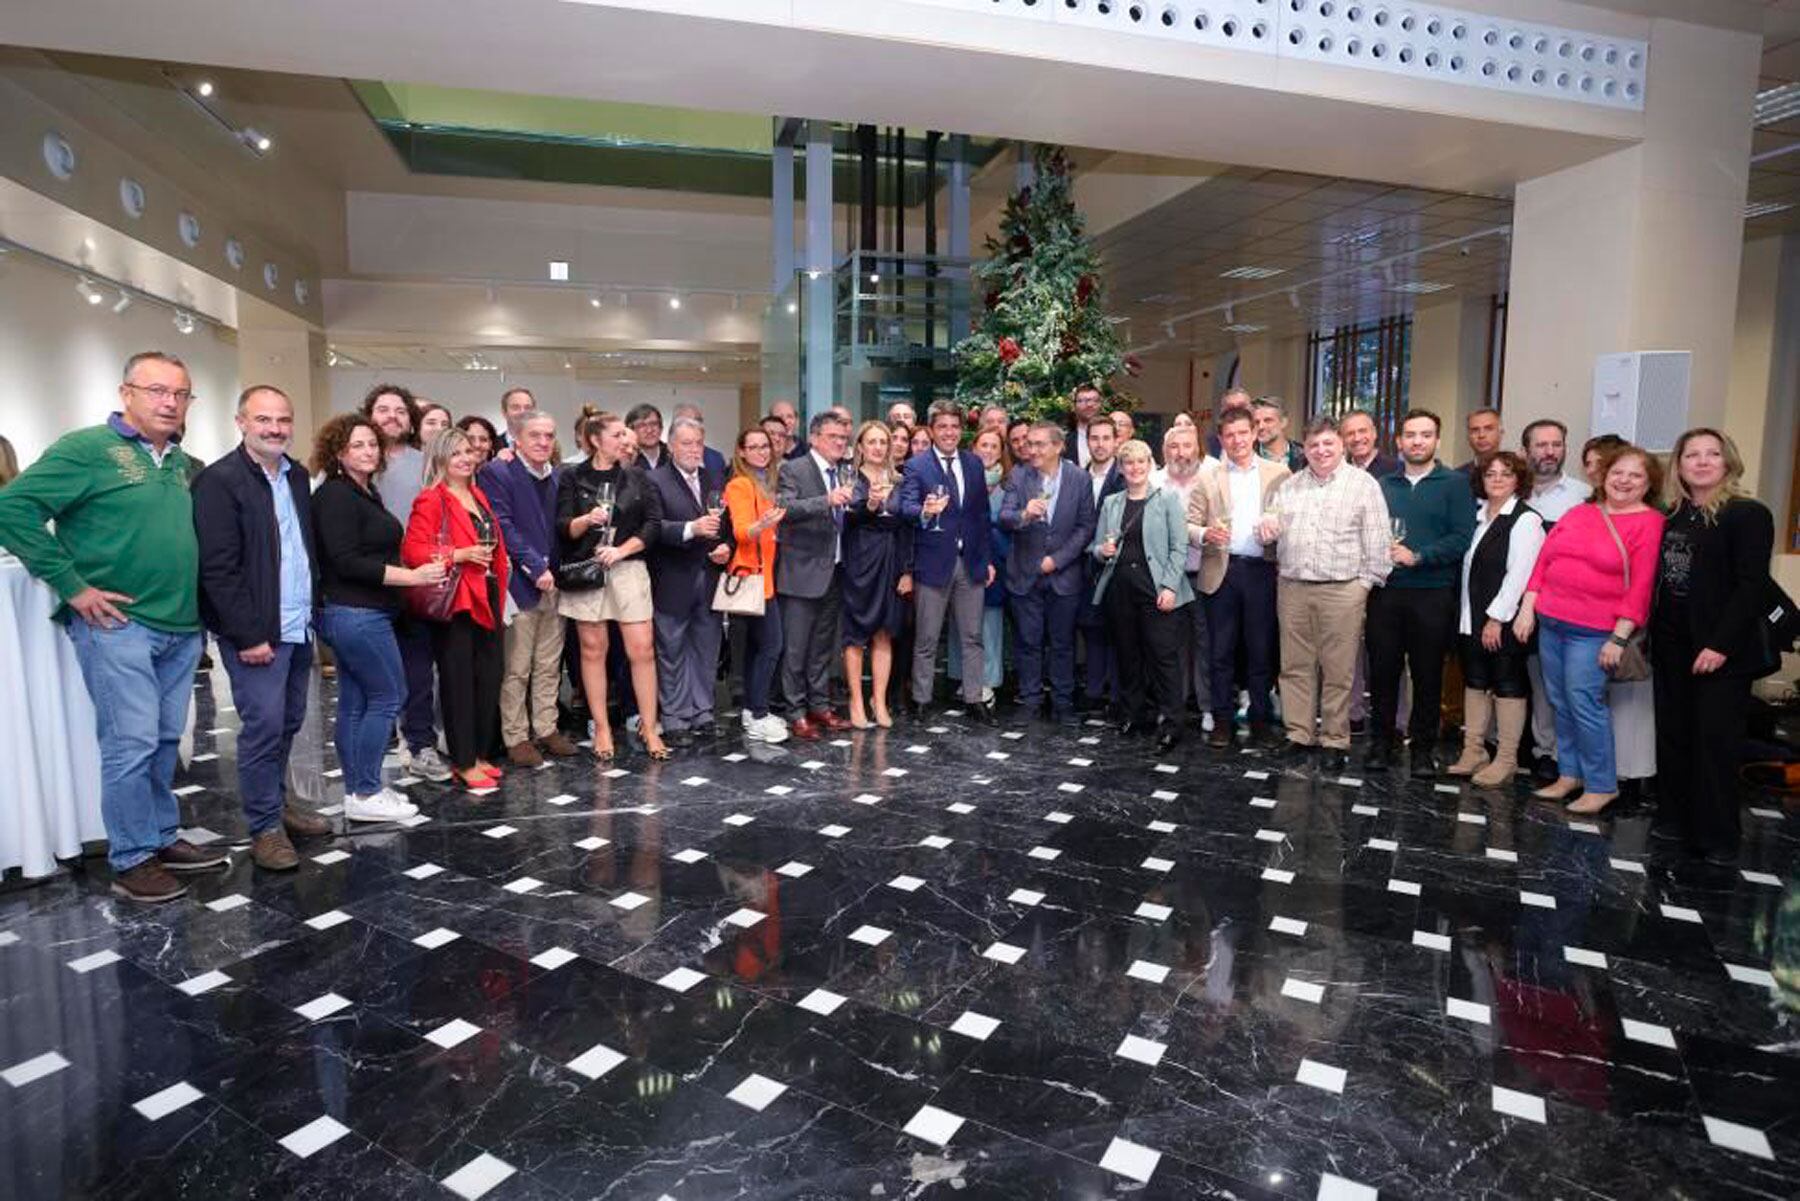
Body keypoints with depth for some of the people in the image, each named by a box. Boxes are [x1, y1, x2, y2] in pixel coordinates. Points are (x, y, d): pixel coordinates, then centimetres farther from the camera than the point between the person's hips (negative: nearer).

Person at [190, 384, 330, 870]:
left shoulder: (297, 476, 11)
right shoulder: (218, 481, -11)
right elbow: (218, 568, -15)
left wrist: (314, 610, 9)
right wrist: (248, 636, -16)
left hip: (298, 627, 7)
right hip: (257, 632, -7)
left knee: (289, 722, 15)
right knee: (264, 726, -3)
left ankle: (276, 801, 30)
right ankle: (265, 827, 9)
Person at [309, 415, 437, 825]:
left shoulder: (365, 493, 15)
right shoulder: (335, 495, -14)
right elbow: (346, 561, -21)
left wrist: (419, 573, 15)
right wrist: (412, 576, -21)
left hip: (359, 614, 9)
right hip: (356, 615, -9)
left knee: (356, 703, 11)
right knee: (388, 697, -4)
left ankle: (358, 791, 18)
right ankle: (366, 795, 4)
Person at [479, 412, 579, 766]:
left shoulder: (557, 477, 13)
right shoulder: (497, 473, -8)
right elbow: (504, 527, -15)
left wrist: (558, 571, 5)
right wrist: (536, 568, -17)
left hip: (552, 581, 6)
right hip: (519, 583, -6)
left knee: (549, 666, 13)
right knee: (516, 669, 1)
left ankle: (546, 729, 23)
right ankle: (515, 738, 11)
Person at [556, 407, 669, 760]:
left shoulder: (635, 477, 8)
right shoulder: (572, 477, 3)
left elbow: (652, 523, 3)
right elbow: (563, 528, -2)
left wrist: (622, 549, -9)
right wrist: (587, 519, -22)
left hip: (628, 569, 1)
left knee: (642, 650, -3)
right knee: (593, 650, 5)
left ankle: (649, 728, 7)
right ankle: (601, 728, 16)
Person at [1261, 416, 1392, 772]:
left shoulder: (1363, 483, 2)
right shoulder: (1289, 485, 14)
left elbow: (1376, 540, -1)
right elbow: (1275, 528, 21)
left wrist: (1365, 583, -7)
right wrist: (1268, 524, -3)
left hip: (1342, 591, -4)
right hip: (1292, 588, 4)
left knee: (1338, 671, 1)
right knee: (1295, 666, 7)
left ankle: (1336, 741, 11)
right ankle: (1299, 735, 16)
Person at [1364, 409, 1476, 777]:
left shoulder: (1454, 484, 3)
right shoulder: (1382, 485, 14)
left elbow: (1462, 538, -6)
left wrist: (1418, 557, -15)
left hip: (1432, 594, -2)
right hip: (1384, 592, 2)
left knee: (1427, 675, 4)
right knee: (1382, 670, 5)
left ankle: (1422, 747, 15)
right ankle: (1381, 742, 16)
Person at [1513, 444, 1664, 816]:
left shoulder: (1649, 523, -3)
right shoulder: (1578, 513, 11)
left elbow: (1640, 586, -9)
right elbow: (1543, 561, 11)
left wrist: (1619, 638, -13)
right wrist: (1527, 609, 4)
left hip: (1594, 631, -5)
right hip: (1549, 622, 5)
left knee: (1584, 704, -7)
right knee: (1559, 702, 10)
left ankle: (1602, 785, 7)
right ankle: (1569, 774, 22)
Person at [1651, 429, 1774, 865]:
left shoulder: (1749, 514, -7)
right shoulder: (1673, 516, 11)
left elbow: (1752, 586, -14)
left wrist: (1721, 645, -19)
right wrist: (1651, 634, 6)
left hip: (1721, 650, -6)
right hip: (1671, 645, 6)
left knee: (1716, 741, -1)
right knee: (1672, 735, 10)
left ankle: (1717, 837, 8)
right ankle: (1674, 818, 21)